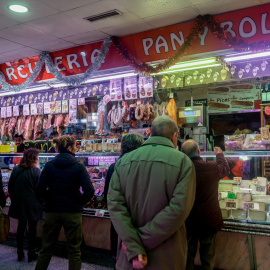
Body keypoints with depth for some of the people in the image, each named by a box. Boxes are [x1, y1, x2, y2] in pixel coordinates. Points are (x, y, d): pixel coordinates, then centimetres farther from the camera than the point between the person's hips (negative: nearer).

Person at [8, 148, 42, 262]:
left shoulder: (15, 170, 0)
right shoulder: (36, 171, -15)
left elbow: (10, 188, 7)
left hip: (19, 204, 5)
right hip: (32, 205, -4)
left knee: (21, 227, 16)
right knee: (32, 228, 8)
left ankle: (20, 253, 23)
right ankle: (31, 253, 16)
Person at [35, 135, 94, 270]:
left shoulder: (49, 165, -1)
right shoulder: (79, 166, -8)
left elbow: (40, 189, -5)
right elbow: (89, 191, -15)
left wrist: (50, 200, 10)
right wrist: (79, 202, 1)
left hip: (52, 211, 3)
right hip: (72, 212, -2)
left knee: (46, 248, 16)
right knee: (74, 250, 10)